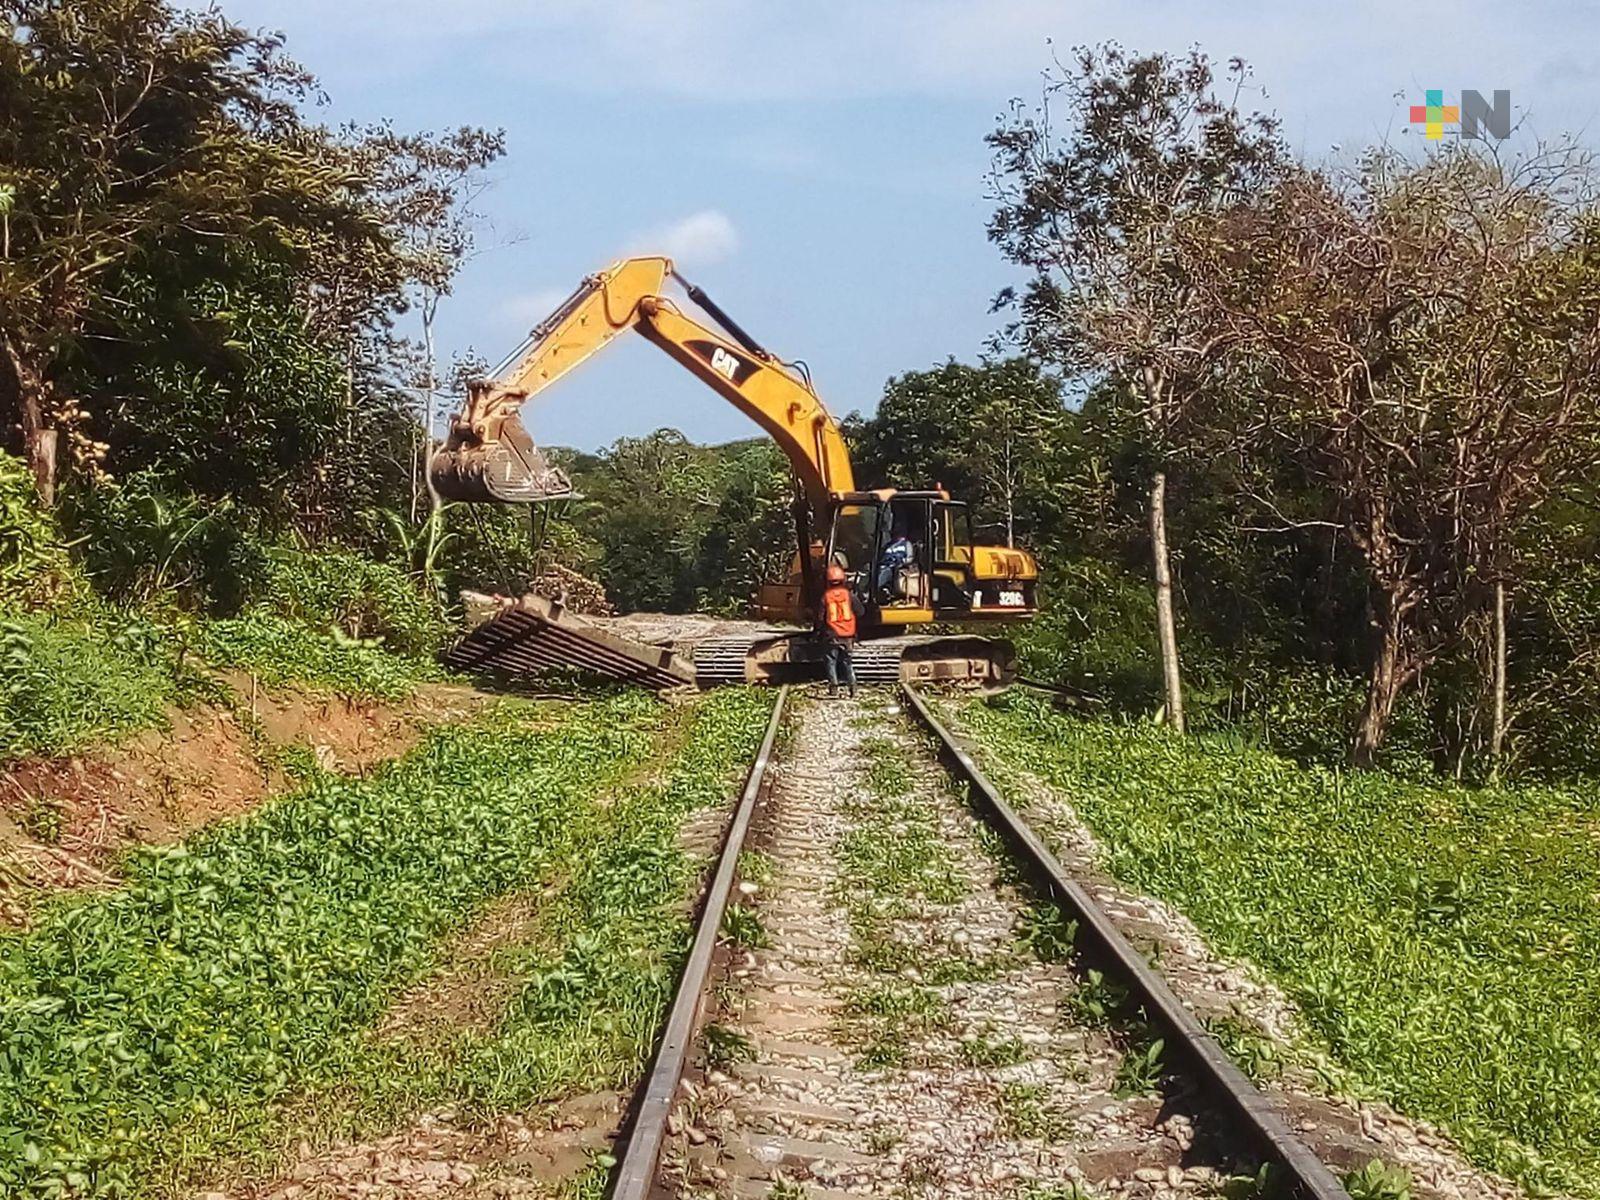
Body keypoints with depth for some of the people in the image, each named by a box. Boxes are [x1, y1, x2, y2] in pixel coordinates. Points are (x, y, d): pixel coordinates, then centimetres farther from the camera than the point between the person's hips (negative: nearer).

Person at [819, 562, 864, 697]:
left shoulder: (826, 596, -9)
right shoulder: (849, 594, -6)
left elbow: (820, 616, -6)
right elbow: (860, 611, 2)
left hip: (831, 635, -2)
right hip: (848, 635, 2)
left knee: (831, 661, 7)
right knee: (847, 661, 15)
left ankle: (834, 686, 1)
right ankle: (852, 685, 10)